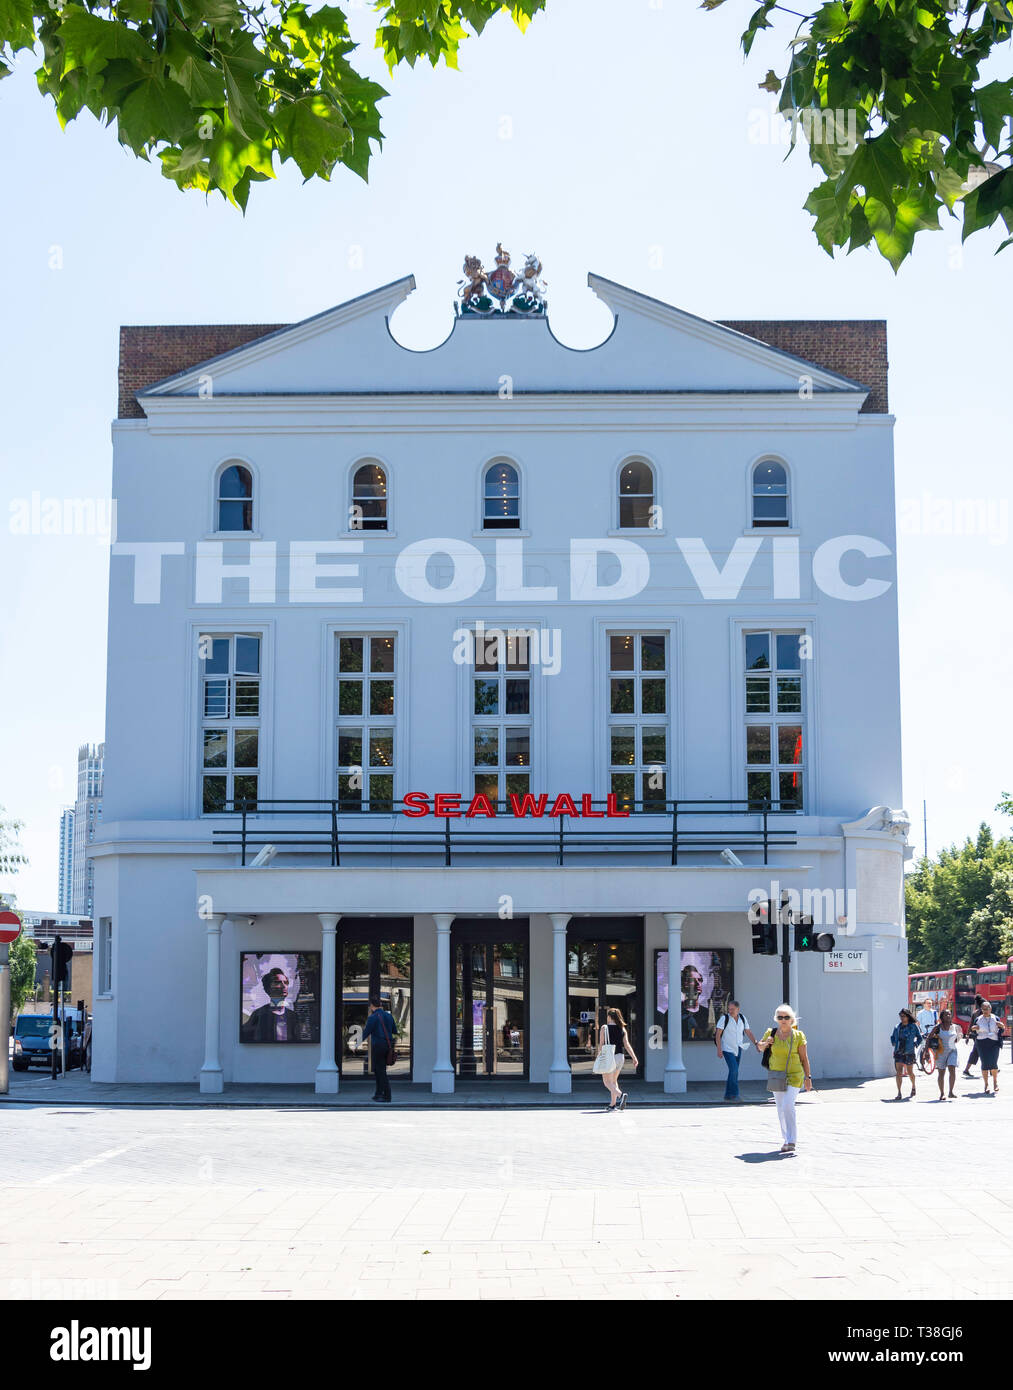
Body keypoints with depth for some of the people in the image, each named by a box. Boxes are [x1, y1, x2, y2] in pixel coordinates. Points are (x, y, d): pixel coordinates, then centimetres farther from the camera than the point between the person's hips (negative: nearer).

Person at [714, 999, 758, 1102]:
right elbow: (718, 1034, -12)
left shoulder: (742, 1018, 3)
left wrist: (756, 1044, 3)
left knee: (734, 1071, 8)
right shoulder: (724, 1018, -12)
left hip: (738, 1049, 6)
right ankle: (734, 1093, -13)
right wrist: (719, 1049, -18)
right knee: (734, 1069, -18)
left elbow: (748, 1032, 11)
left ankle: (728, 1095, 16)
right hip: (727, 1049, -6)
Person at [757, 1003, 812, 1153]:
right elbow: (759, 1046, 17)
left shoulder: (798, 1036, -6)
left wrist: (808, 1077, -2)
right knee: (781, 1108, 9)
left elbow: (804, 1058, -1)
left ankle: (791, 1142, -14)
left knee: (788, 1106, -18)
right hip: (776, 1076, 4)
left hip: (794, 1076, -4)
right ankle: (787, 1138, 25)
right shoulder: (771, 1033, 1)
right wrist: (765, 1044, -6)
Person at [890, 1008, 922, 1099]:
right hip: (898, 1053, 2)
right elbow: (892, 1036, 21)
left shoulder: (913, 1026, -3)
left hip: (909, 1053, -2)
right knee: (899, 1073, -8)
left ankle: (913, 1086, 42)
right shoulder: (898, 1027, 6)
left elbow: (919, 1038, 7)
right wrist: (894, 1044, 4)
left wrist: (914, 1045, -4)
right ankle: (899, 1093, -9)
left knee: (910, 1072, 12)